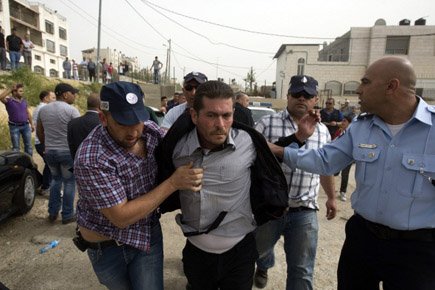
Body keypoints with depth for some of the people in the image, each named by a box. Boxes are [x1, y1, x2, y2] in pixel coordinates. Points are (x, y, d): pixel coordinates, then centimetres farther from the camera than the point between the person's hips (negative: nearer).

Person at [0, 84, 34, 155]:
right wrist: (11, 89, -22)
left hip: (26, 126, 4)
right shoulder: (9, 101, -6)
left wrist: (32, 124, 12)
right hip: (14, 127, -4)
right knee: (16, 147, 5)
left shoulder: (24, 101, 7)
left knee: (28, 146, 8)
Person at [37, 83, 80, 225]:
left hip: (49, 152, 6)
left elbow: (39, 132, 13)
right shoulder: (72, 110, -12)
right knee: (69, 182, 7)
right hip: (68, 151, -5)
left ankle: (52, 212, 25)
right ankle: (67, 215, 15)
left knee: (55, 179, 22)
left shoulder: (43, 109, 6)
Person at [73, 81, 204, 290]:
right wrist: (173, 183, -29)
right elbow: (121, 217, -27)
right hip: (107, 247, -2)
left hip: (149, 235, 3)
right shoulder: (91, 159, -29)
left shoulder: (151, 131, -13)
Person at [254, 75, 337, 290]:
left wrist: (331, 197, 22)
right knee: (258, 249, 24)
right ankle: (263, 267, 60)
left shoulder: (322, 131, 6)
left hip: (305, 212, 2)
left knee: (302, 270, 8)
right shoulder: (267, 124, -8)